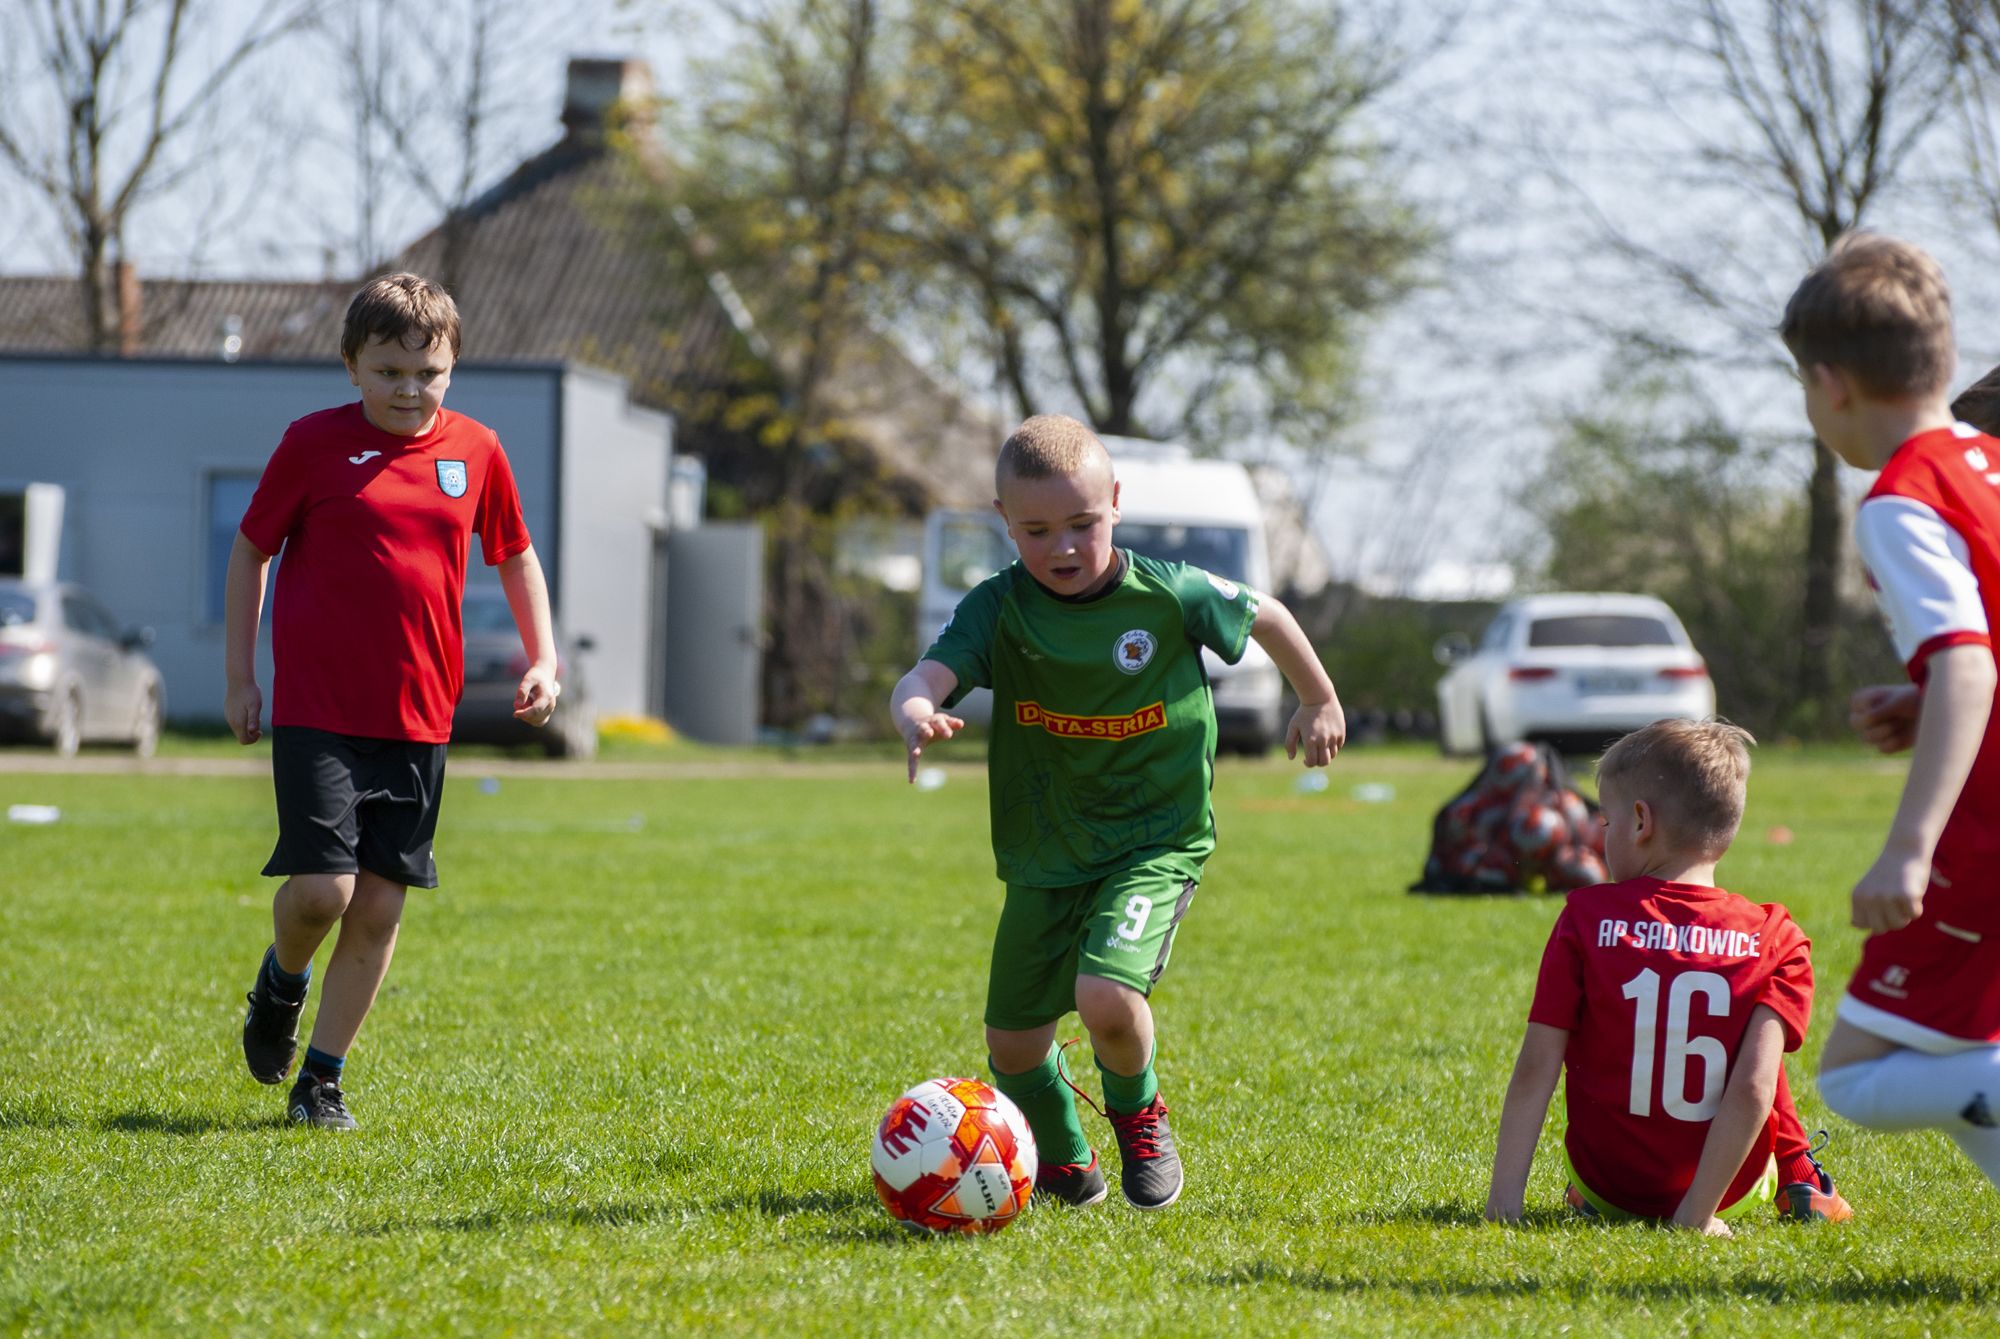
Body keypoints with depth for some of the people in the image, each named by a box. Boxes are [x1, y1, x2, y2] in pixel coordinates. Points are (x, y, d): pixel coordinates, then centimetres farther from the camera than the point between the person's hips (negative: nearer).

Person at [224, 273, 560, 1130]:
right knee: (321, 889, -14)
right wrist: (239, 678, 4)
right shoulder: (314, 443, -2)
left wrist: (542, 660, 11)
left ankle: (323, 1078, 15)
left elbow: (515, 557, 21)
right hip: (316, 709, -3)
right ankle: (283, 979, 21)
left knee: (379, 905, 2)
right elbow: (251, 552, 6)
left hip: (418, 720, 3)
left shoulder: (475, 452, 6)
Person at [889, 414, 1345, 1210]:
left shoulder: (1170, 596, -11)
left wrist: (1318, 703, 21)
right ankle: (1064, 1162, 37)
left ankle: (1137, 1112, 7)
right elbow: (924, 678, -26)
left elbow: (1264, 616, 7)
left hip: (1155, 844, -3)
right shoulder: (997, 609, -10)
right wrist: (918, 717, -50)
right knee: (1013, 1044, 7)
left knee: (1106, 996, -26)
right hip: (1043, 855, 3)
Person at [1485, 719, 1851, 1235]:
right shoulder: (1772, 939, -9)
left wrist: (1504, 1199, -12)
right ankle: (1801, 1186, 27)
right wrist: (1697, 1213, -18)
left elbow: (1535, 1070, -13)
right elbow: (1754, 1088, -20)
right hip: (1733, 1188, 1)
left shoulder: (1587, 919, -10)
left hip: (1610, 1187, -1)